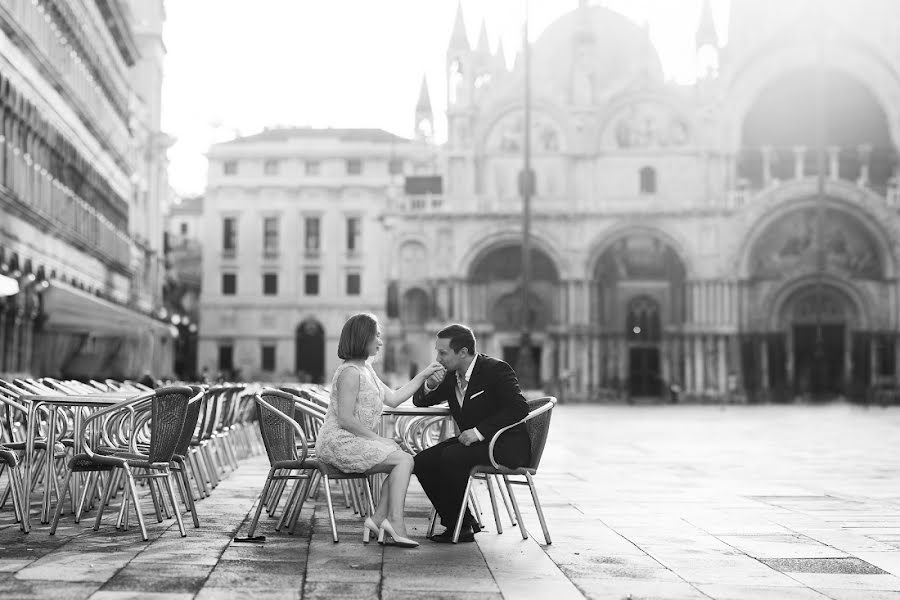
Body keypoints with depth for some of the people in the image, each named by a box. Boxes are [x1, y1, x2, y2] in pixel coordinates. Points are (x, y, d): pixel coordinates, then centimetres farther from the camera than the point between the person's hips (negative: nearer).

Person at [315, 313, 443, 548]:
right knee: (404, 460, -16)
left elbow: (393, 398, 19)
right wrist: (378, 439, -15)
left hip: (355, 441, 10)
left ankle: (378, 519, -6)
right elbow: (345, 419, -20)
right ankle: (395, 521, -21)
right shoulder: (350, 372, -14)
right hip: (340, 442, -10)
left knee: (403, 460, -2)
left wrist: (423, 375, 17)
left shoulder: (366, 369, 18)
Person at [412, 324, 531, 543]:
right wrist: (430, 384, -9)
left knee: (450, 457, -29)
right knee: (423, 461, -10)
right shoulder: (450, 375, 6)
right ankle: (459, 524, -3)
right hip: (473, 442, 8)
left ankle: (462, 524, -12)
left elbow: (519, 408, -25)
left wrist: (479, 431, -29)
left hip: (507, 445, -8)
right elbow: (419, 401, 16)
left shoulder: (496, 369, -15)